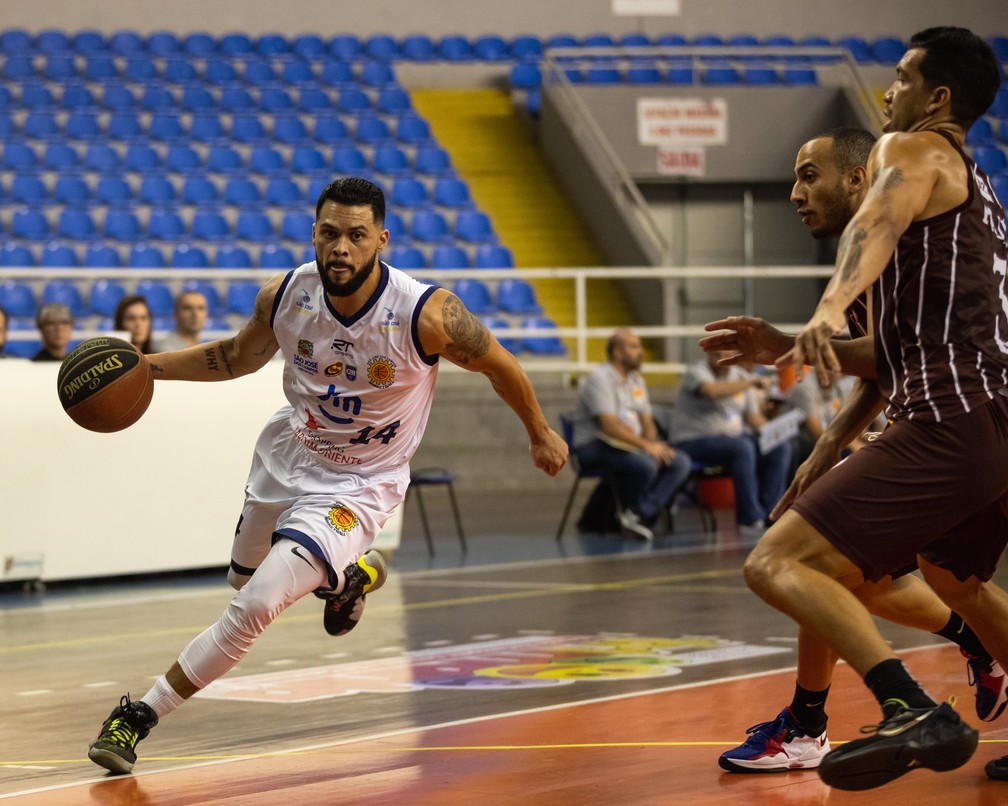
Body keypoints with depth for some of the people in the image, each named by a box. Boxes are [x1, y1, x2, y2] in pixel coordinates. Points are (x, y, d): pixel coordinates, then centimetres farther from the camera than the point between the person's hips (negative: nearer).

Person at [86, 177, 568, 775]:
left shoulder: (425, 314, -29)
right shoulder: (285, 295, -17)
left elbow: (499, 364, -10)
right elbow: (241, 356, 5)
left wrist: (540, 433, 5)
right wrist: (148, 365, -7)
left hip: (360, 484, -5)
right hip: (288, 455, 6)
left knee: (256, 607, -21)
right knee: (244, 575, 29)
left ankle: (142, 715, -7)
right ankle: (350, 574, 56)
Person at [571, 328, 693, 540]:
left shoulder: (636, 381, 18)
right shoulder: (600, 378, -11)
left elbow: (647, 423, 17)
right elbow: (609, 426, -20)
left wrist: (655, 444, -6)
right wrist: (645, 445, -23)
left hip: (631, 445, 9)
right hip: (593, 447, -9)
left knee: (681, 463, -11)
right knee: (645, 464, -35)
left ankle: (641, 514, -21)